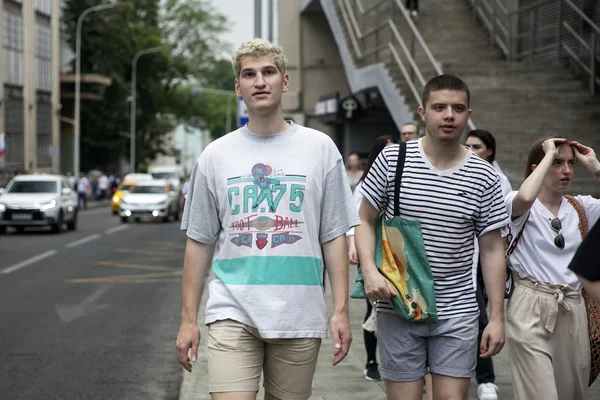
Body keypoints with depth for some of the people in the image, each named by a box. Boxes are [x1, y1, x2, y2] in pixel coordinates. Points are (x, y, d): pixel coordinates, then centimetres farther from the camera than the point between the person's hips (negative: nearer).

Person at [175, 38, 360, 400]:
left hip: (300, 316, 0)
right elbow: (199, 243, 9)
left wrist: (341, 311, -2)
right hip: (232, 313, 0)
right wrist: (188, 319, 6)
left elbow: (334, 237, 5)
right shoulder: (215, 155, 7)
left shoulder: (320, 148, 5)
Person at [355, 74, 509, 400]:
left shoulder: (483, 177, 1)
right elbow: (365, 220, 5)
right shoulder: (392, 159, -2)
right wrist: (370, 271, -13)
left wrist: (497, 317, 1)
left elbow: (491, 250, 5)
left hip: (457, 313, 1)